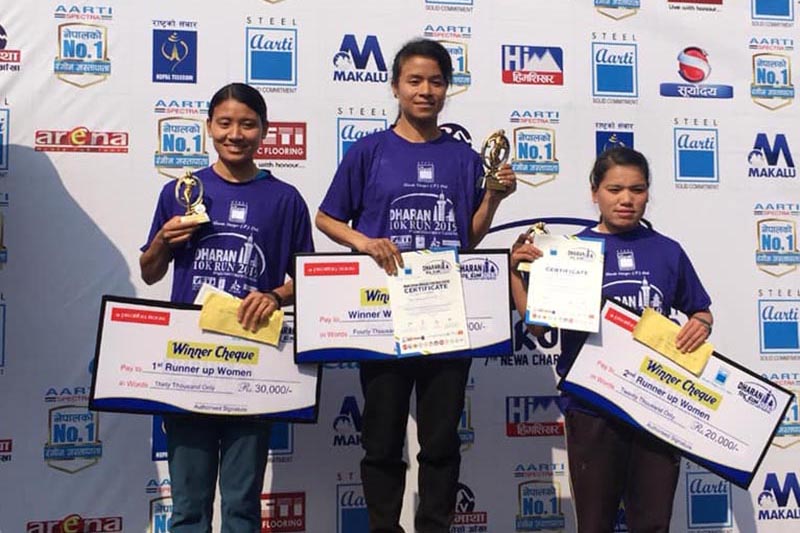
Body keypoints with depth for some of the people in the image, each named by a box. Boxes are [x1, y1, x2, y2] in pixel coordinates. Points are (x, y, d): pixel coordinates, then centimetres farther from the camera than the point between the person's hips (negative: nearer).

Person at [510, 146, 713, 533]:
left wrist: (700, 325, -8)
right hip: (592, 406, -1)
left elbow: (700, 311, 14)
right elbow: (537, 324, -2)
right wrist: (516, 271, -13)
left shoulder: (667, 252, 4)